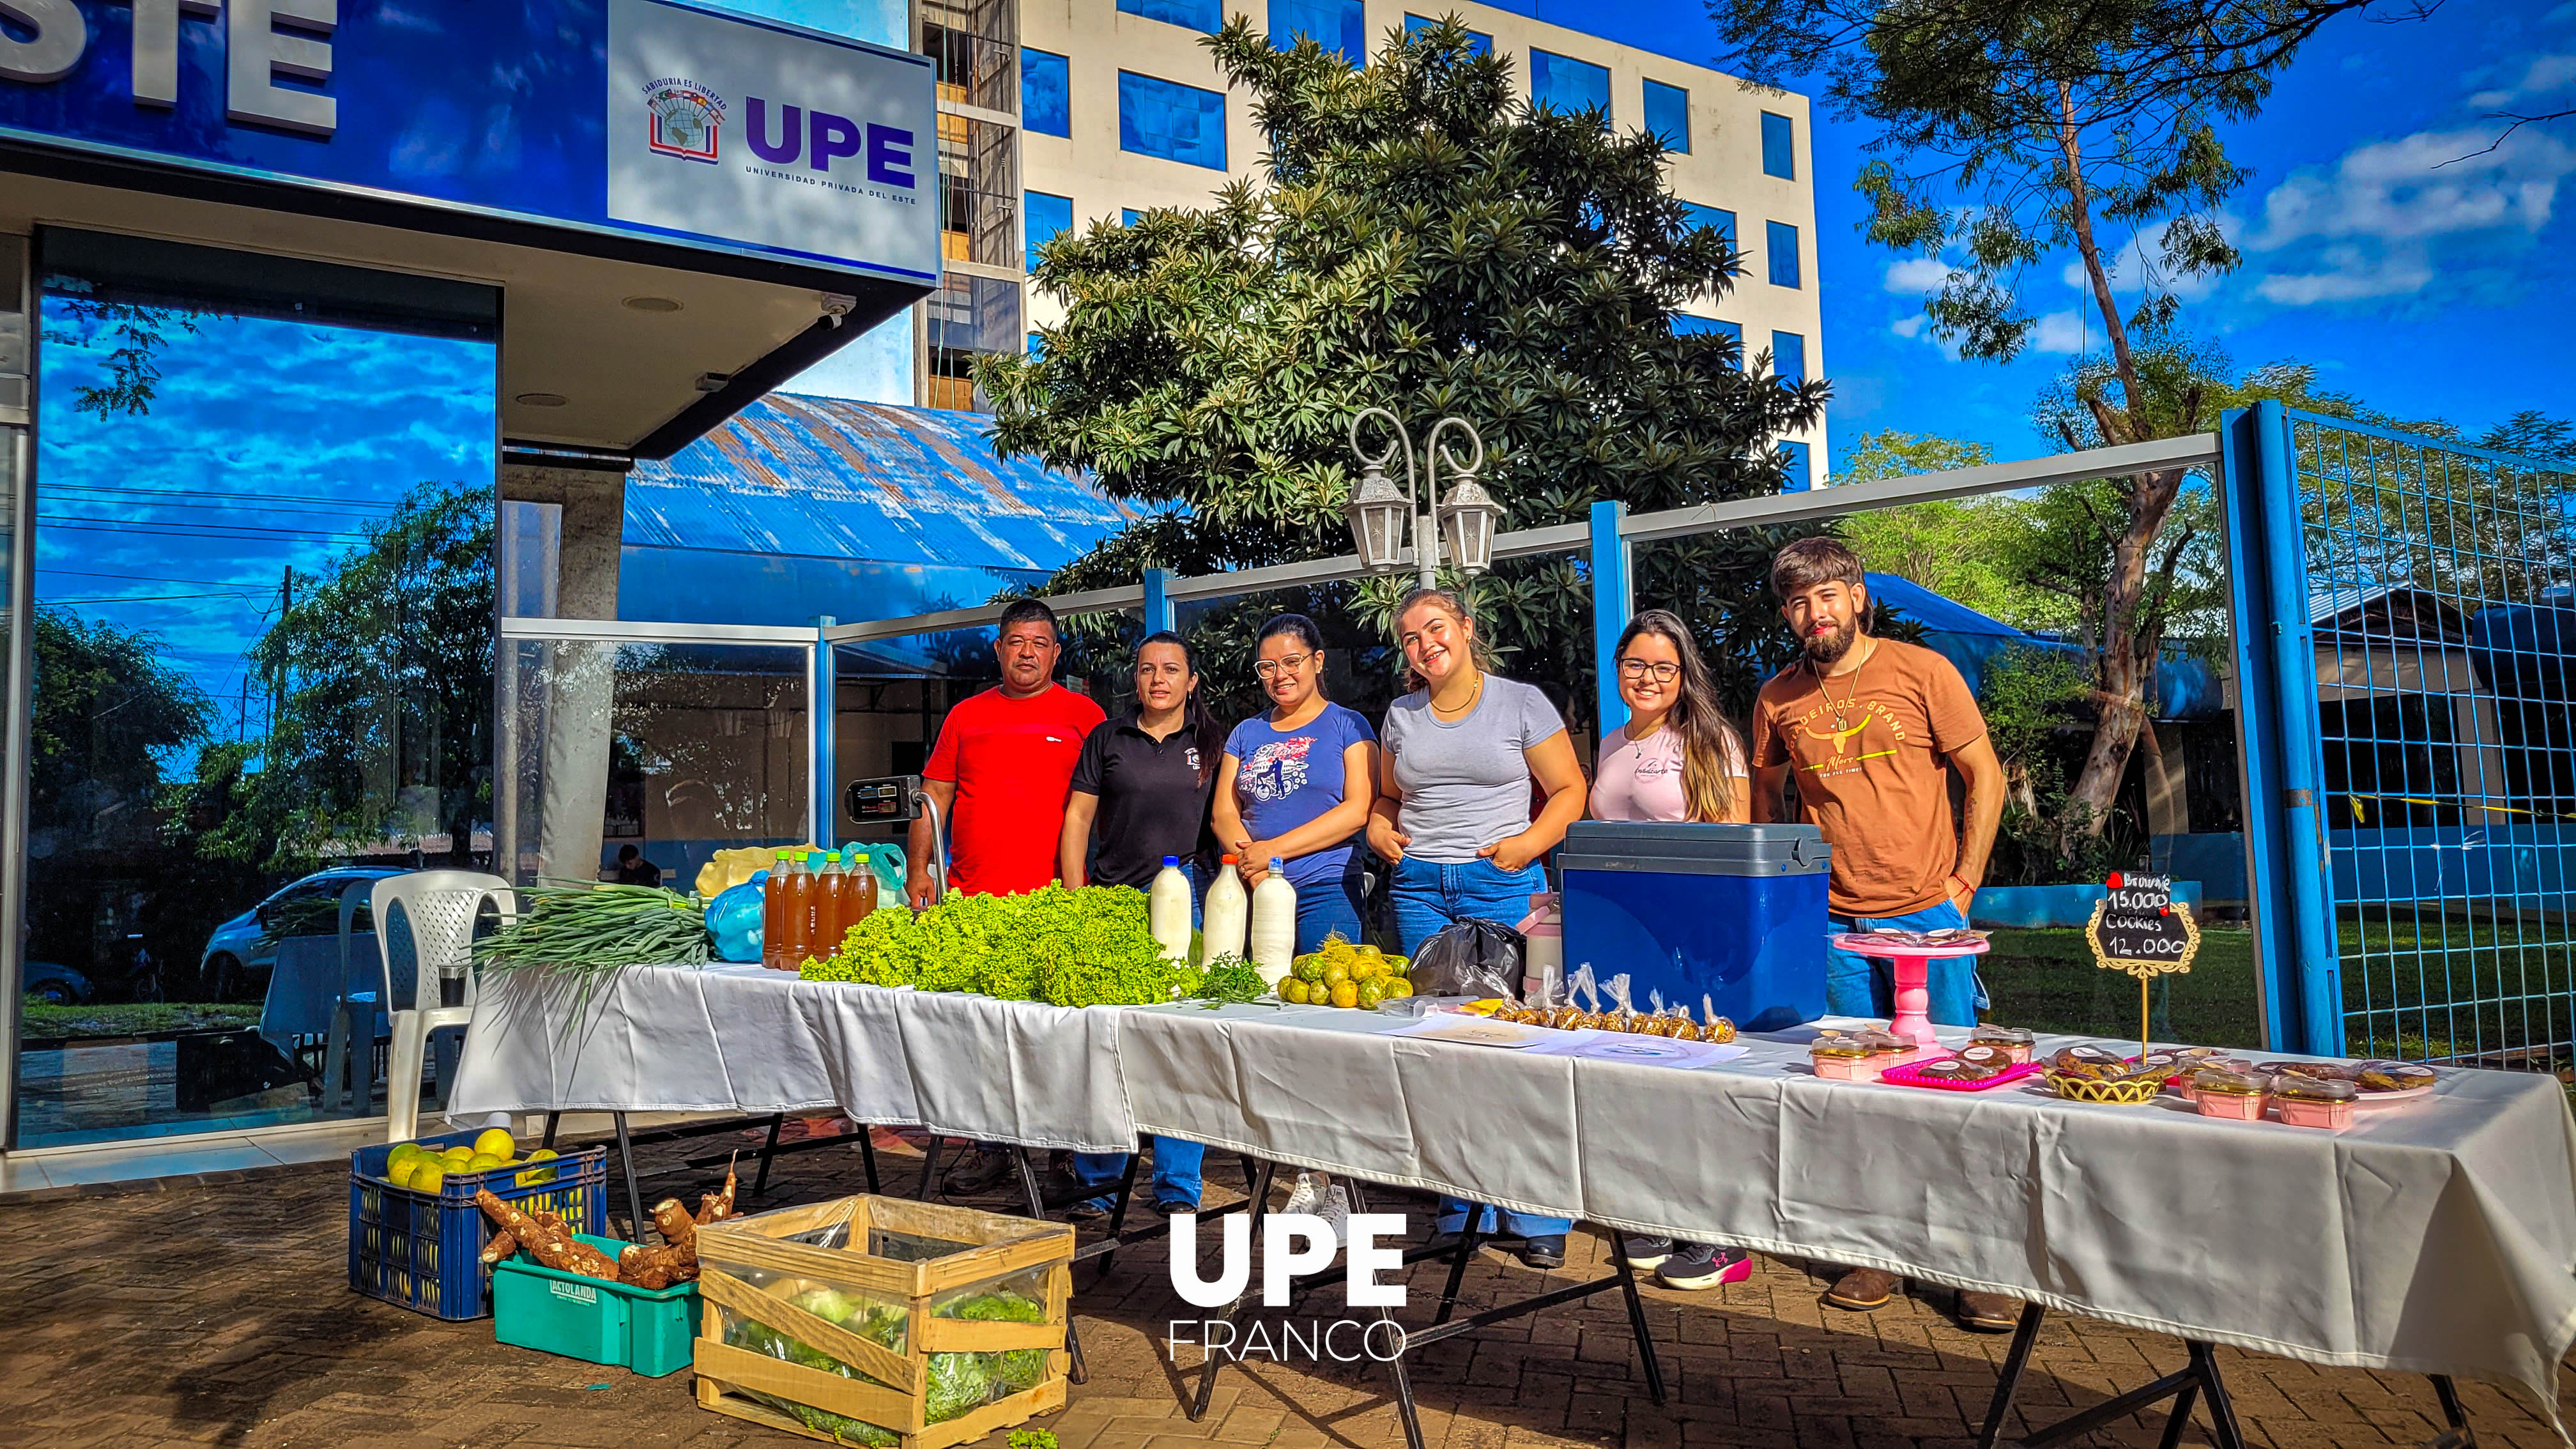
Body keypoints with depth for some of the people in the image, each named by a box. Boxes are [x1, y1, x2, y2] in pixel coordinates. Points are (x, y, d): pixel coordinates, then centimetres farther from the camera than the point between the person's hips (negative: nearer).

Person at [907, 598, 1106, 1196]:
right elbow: (934, 795, 17)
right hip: (972, 899, 3)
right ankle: (991, 1148, 16)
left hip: (1052, 900, -3)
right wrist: (919, 867, 7)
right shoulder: (966, 715, 16)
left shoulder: (1082, 715, 7)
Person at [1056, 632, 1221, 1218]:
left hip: (1186, 900, 0)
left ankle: (1177, 1188, 7)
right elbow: (1077, 818, 9)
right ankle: (1097, 1182, 13)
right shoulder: (1107, 739, 10)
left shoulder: (1211, 741, 10)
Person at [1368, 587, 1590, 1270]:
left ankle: (1539, 1219, 3)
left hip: (1502, 882, -4)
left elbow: (1569, 791, 3)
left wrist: (1529, 843, -11)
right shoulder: (1401, 716, 15)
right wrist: (1379, 828, 6)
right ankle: (1461, 1213, 15)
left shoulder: (1521, 702, 3)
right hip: (1419, 887, 4)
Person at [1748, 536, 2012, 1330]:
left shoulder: (1922, 671, -2)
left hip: (1928, 917, -2)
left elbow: (1985, 779, 2)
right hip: (1835, 925, 2)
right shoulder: (1779, 697, 6)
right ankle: (1876, 1254, 20)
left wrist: (1961, 884, -3)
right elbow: (1766, 796, 19)